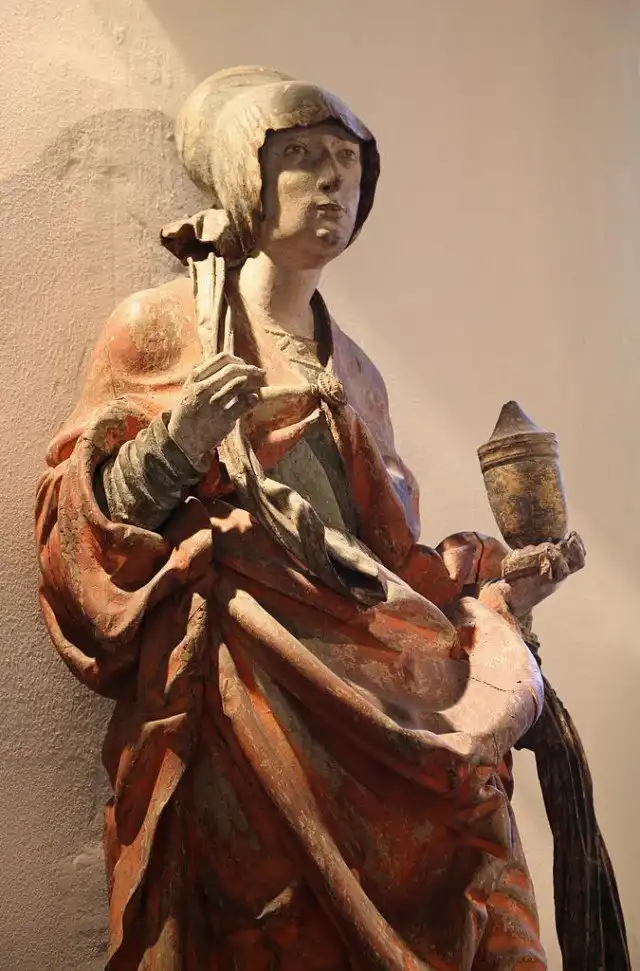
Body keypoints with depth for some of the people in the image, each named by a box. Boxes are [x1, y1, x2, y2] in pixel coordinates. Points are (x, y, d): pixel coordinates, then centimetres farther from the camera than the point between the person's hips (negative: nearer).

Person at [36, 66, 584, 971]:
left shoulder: (355, 374, 20)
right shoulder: (160, 326, 7)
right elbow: (83, 524, 2)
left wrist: (495, 587, 7)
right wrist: (168, 449, -15)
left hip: (368, 674, 4)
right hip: (232, 684, -4)